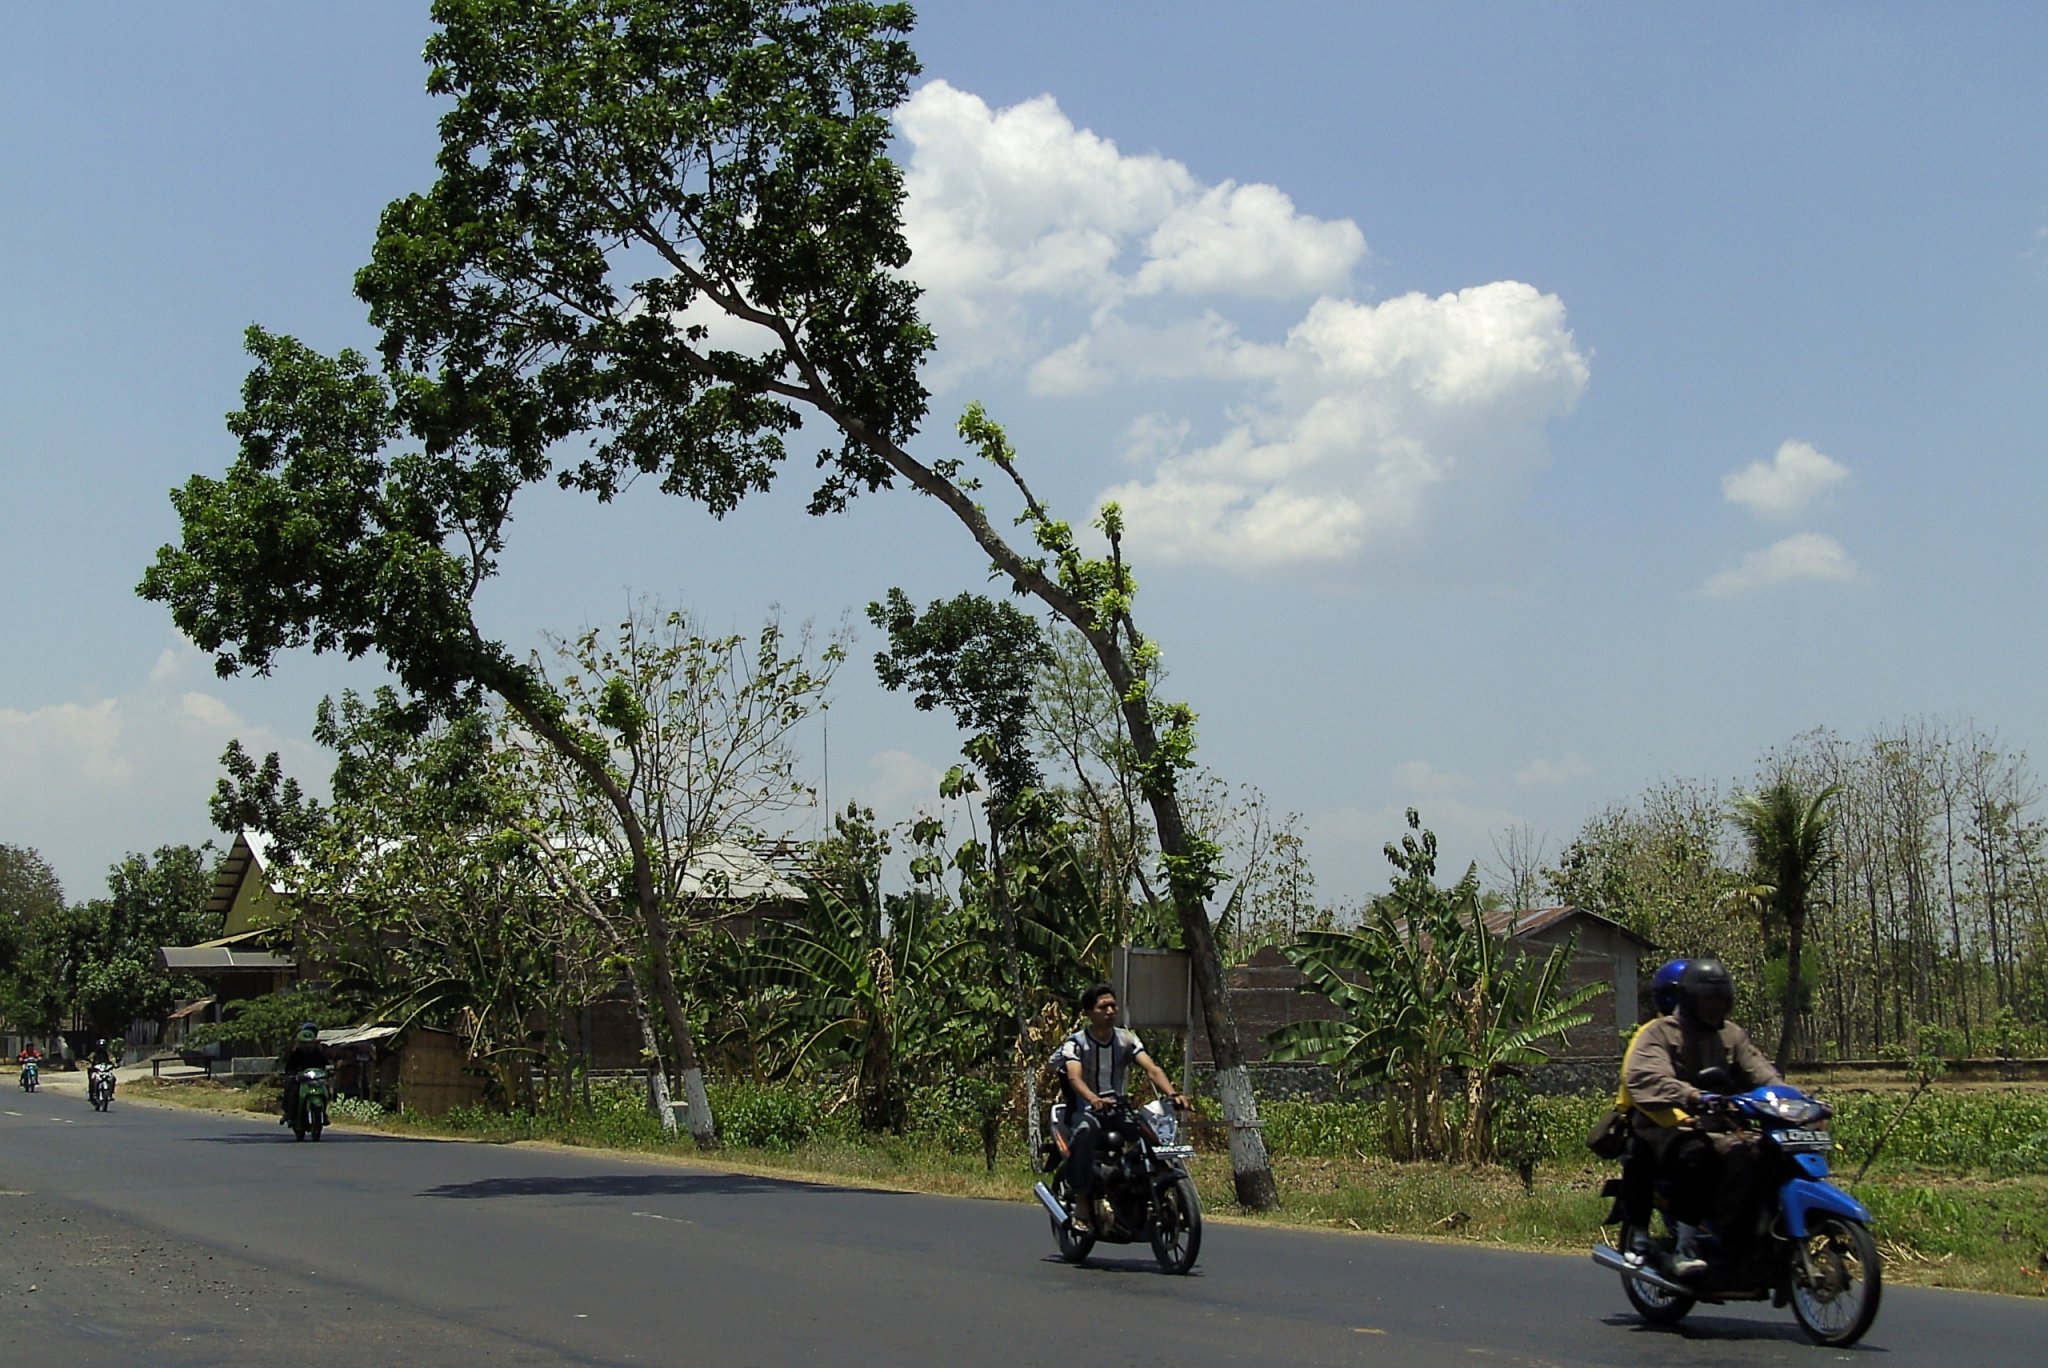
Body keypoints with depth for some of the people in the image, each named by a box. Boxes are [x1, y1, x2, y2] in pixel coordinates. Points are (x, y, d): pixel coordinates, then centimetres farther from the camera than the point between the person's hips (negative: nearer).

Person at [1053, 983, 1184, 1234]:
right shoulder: (1075, 1042, -4)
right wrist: (1094, 1100, -45)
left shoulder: (1127, 1039, 8)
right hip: (1085, 1110, -4)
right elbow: (1074, 1077, -24)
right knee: (1086, 1129, -39)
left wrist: (1171, 1093, -28)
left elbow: (1152, 1069, -7)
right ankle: (1081, 1205, -33)